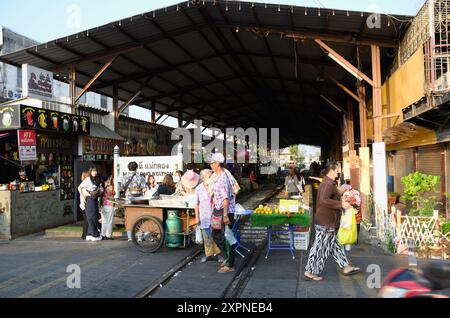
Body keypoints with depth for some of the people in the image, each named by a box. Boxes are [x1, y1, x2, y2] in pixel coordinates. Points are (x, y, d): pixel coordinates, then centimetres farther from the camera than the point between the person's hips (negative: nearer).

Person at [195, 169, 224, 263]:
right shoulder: (198, 189, -2)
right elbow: (197, 204, 3)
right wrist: (197, 217, 2)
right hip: (204, 216, 1)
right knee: (207, 237, 9)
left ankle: (219, 254, 11)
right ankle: (209, 254, 22)